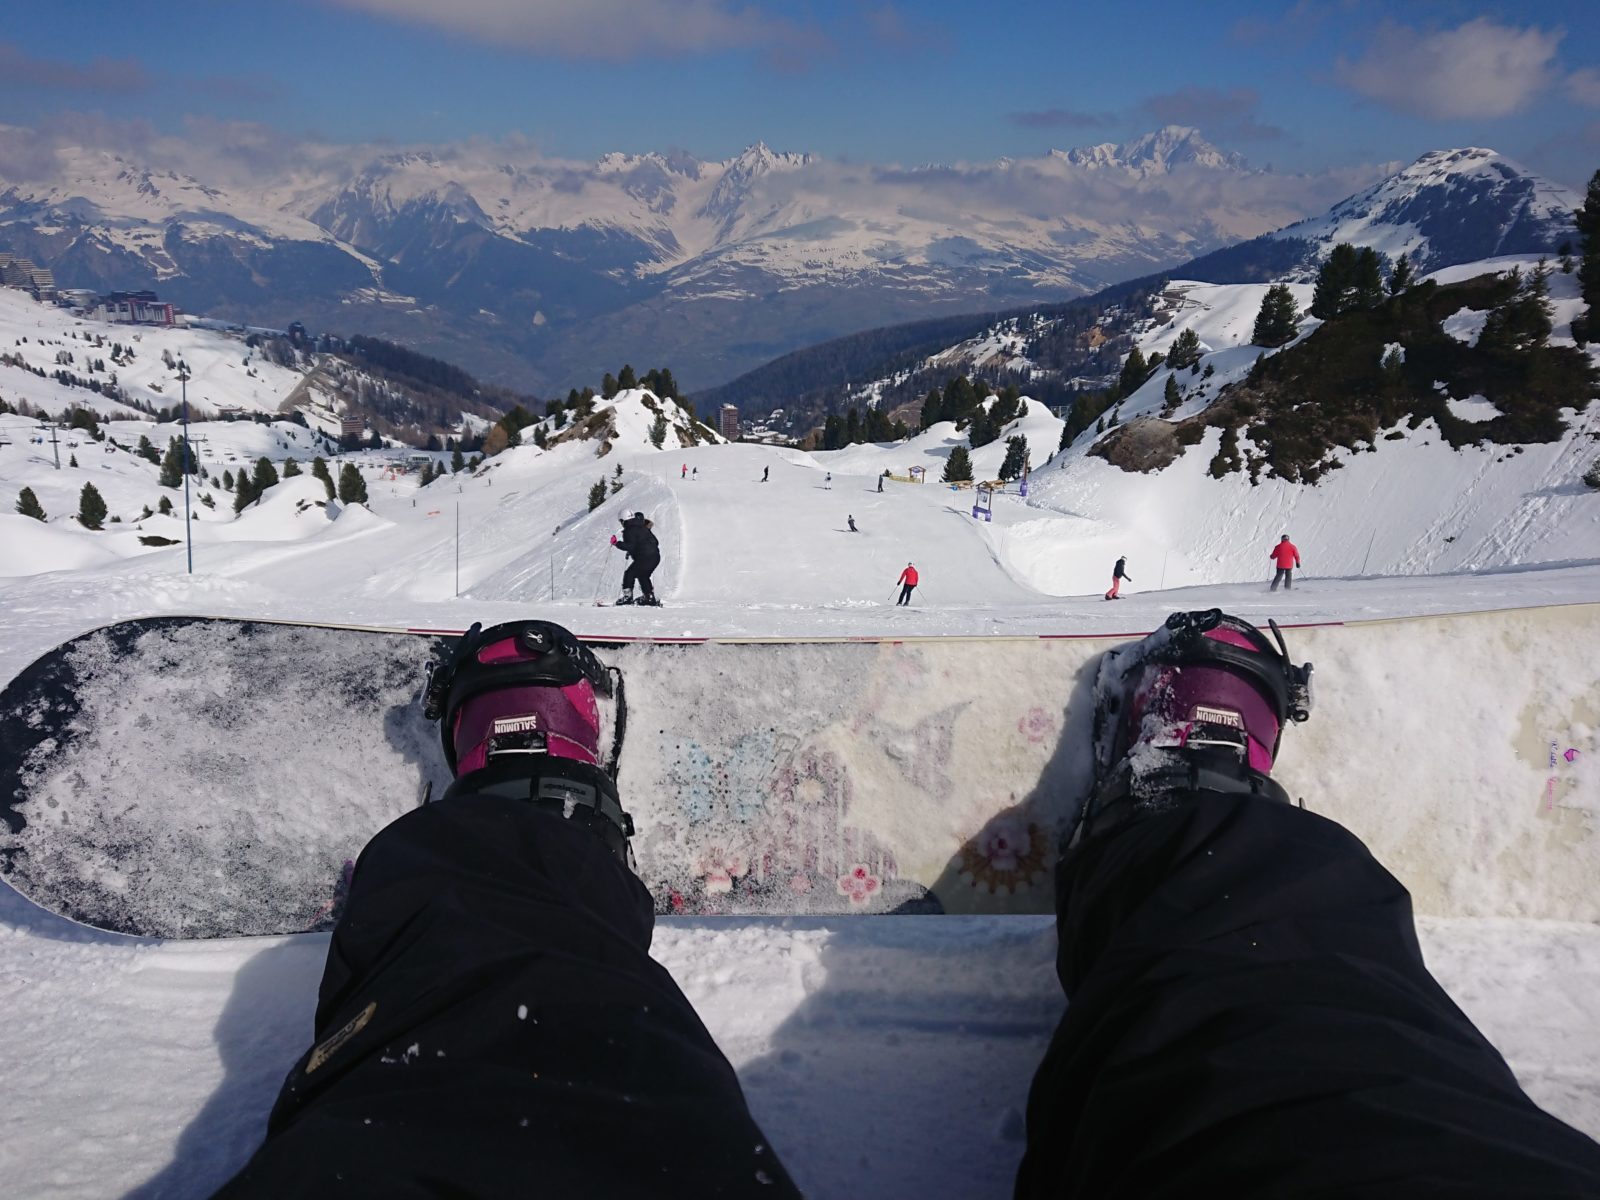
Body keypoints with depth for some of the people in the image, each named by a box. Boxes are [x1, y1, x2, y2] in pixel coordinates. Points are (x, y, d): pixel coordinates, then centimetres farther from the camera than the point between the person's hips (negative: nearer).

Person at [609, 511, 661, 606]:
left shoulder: (629, 531, -8)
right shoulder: (643, 527, 18)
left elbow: (630, 546, -20)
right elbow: (656, 542, 23)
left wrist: (617, 543, -14)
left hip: (644, 558, -9)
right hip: (656, 556, 9)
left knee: (629, 574, 0)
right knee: (643, 576, 25)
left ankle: (627, 596, -5)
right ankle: (650, 596, 27)